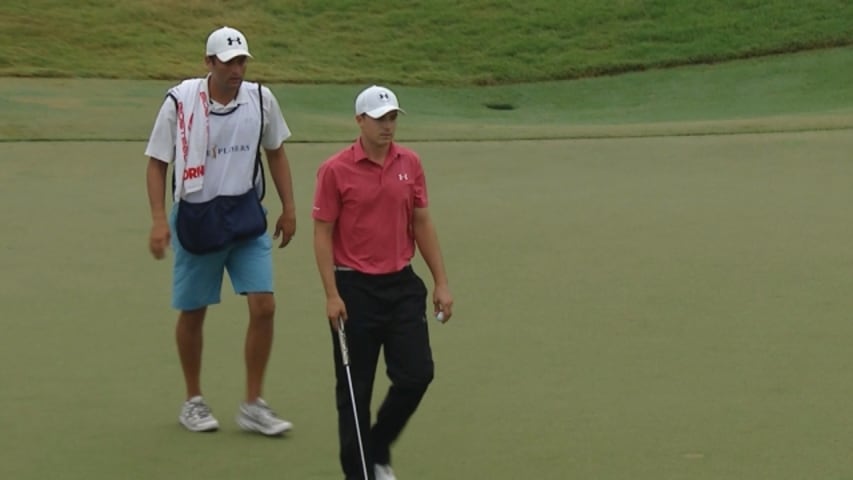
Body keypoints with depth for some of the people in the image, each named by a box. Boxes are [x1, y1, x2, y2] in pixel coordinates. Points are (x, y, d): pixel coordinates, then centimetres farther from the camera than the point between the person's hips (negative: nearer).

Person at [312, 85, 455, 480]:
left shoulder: (410, 163, 5)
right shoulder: (336, 170, -8)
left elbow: (422, 224, 10)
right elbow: (322, 234, -7)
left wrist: (441, 283, 6)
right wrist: (331, 294, -13)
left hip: (401, 284, 4)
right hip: (355, 289, -4)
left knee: (417, 374, 0)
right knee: (355, 388, 3)